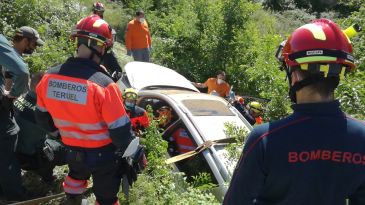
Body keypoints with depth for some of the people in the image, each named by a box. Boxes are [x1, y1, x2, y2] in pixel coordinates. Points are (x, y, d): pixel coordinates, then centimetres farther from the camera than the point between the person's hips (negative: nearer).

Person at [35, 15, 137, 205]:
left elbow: (42, 117, 4)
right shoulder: (103, 85, -31)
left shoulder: (49, 78, -12)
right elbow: (120, 131, -23)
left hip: (72, 151, 5)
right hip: (102, 154, -5)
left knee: (76, 176, 36)